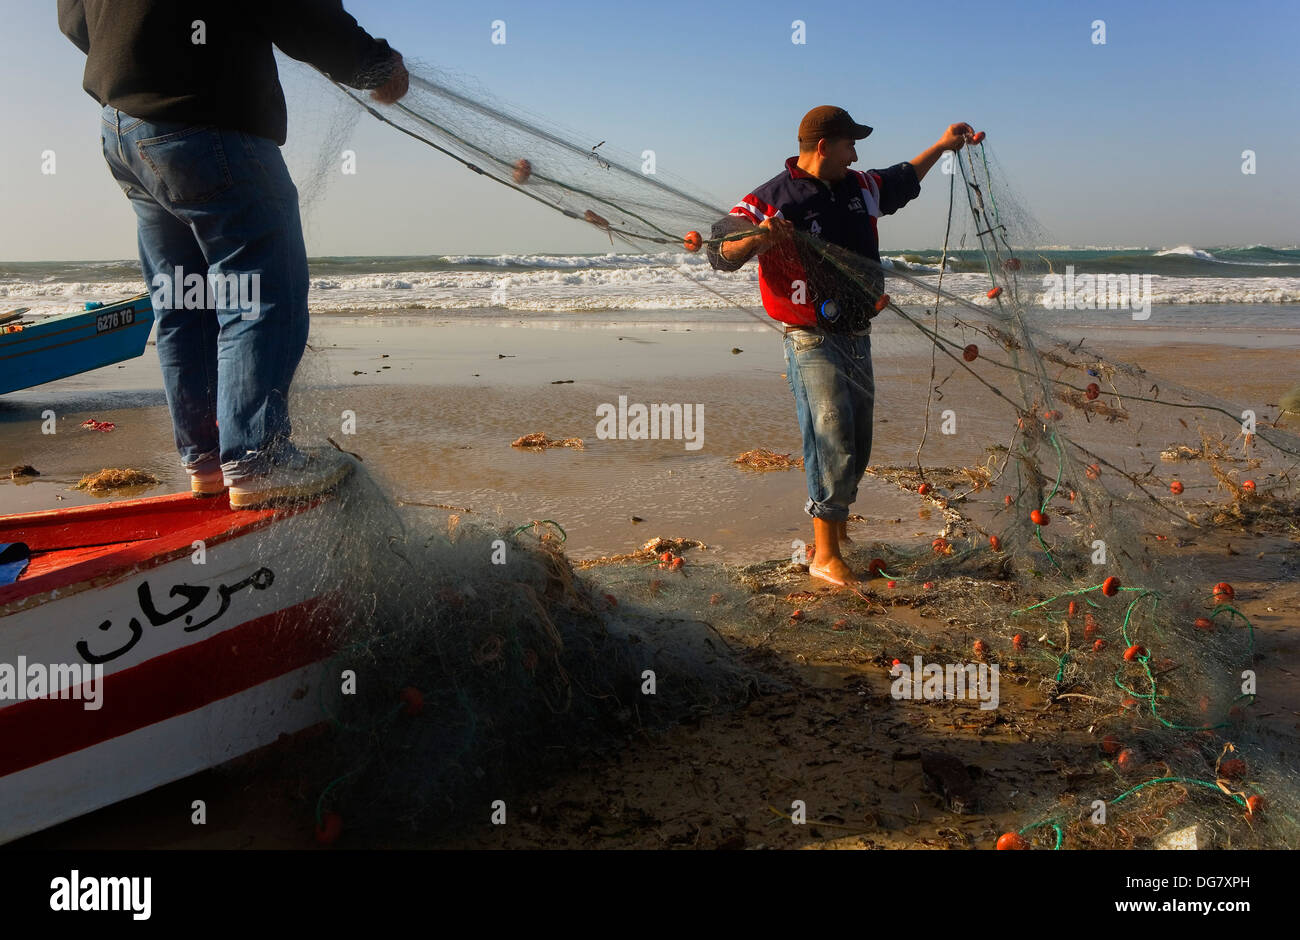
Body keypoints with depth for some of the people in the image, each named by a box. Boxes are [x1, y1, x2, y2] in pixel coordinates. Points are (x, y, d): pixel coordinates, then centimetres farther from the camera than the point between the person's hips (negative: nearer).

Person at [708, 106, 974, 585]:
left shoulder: (861, 187, 12)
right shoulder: (771, 200, -11)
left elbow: (902, 181, 33)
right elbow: (721, 253, -15)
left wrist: (941, 145, 36)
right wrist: (758, 238, -34)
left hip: (857, 338, 8)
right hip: (812, 343, -8)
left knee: (856, 447, 13)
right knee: (833, 445, -12)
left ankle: (834, 523, 32)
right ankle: (825, 556, -3)